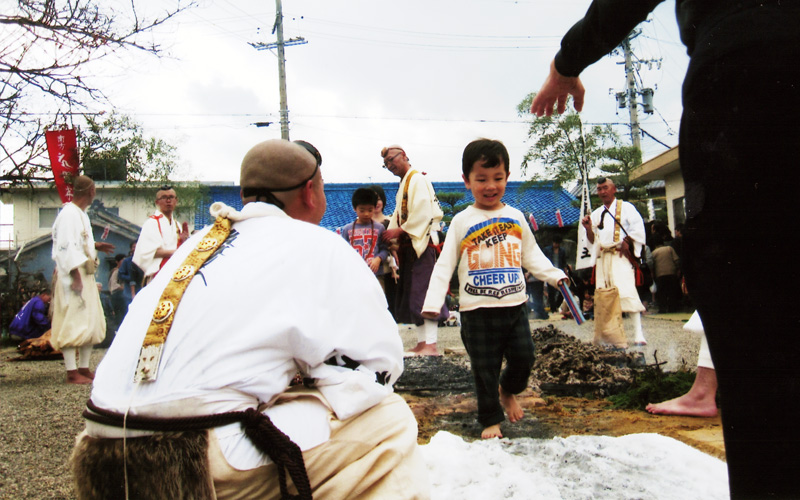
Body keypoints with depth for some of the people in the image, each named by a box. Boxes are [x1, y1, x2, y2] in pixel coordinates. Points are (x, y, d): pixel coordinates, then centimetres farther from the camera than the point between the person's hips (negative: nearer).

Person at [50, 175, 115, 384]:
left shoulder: (81, 214, 16)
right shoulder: (68, 214, -13)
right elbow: (66, 246, -20)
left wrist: (95, 246, 20)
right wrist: (76, 275, -23)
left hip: (85, 275, 10)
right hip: (72, 275, -10)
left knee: (91, 322, 11)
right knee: (72, 322, -7)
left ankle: (84, 367, 18)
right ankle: (72, 372, -3)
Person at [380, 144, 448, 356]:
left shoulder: (417, 179, -7)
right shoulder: (404, 184, 22)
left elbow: (423, 212, -18)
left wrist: (400, 231, -17)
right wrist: (392, 233, 6)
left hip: (421, 243, -10)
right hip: (408, 245, 10)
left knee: (423, 291, -13)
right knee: (411, 295, 9)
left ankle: (431, 344, -14)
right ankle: (421, 343, 13)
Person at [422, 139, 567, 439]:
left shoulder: (515, 217, 8)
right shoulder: (462, 222, 0)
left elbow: (532, 254, 18)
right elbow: (445, 264, -2)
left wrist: (554, 276, 5)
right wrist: (433, 301, -11)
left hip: (515, 304, 3)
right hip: (478, 310, -2)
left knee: (524, 358, 4)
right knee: (485, 369, 4)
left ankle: (508, 391, 35)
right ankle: (490, 419, 21)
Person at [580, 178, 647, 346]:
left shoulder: (625, 207, 6)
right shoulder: (596, 214, 20)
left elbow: (638, 227, -4)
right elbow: (592, 241, 19)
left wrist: (626, 242, -15)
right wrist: (588, 228, 2)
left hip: (620, 256, -5)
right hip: (602, 258, 6)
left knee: (627, 292, -18)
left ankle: (638, 334, -19)